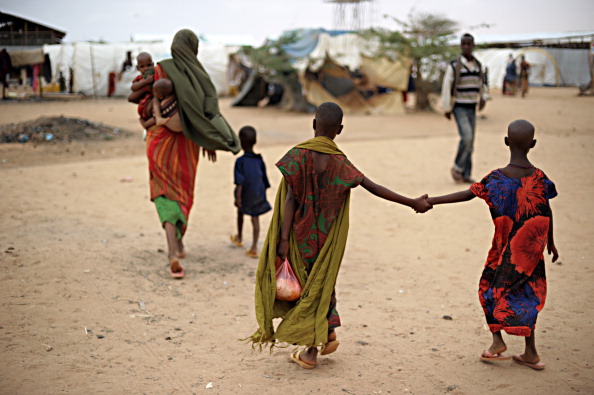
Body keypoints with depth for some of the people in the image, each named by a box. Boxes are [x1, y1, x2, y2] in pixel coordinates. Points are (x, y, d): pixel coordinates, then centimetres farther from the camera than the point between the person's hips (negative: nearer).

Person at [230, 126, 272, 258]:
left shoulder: (240, 161, -15)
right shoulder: (260, 160, -1)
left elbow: (239, 182, -21)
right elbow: (265, 179, 8)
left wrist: (238, 197, -20)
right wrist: (263, 193, 20)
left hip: (245, 195, -2)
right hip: (258, 195, 2)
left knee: (240, 212, 24)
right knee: (255, 219, 4)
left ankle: (239, 238, 44)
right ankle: (254, 247, -4)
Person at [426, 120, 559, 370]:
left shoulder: (497, 178, -14)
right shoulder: (539, 178, -5)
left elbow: (468, 194, -14)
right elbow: (547, 213, 3)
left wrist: (432, 201, -9)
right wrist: (550, 243, 16)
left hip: (506, 246, -3)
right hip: (532, 247, 3)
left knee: (491, 288, 15)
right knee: (526, 293, 12)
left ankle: (497, 341, 10)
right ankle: (530, 352, 15)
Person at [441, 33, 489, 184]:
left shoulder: (478, 65, 8)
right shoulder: (454, 65, -9)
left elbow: (482, 84, 24)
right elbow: (446, 87, -9)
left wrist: (483, 98, 9)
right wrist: (447, 108, -9)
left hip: (472, 108, 6)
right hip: (459, 108, -6)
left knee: (470, 143, 5)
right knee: (466, 137, -22)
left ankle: (466, 175, 11)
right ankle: (457, 168, -4)